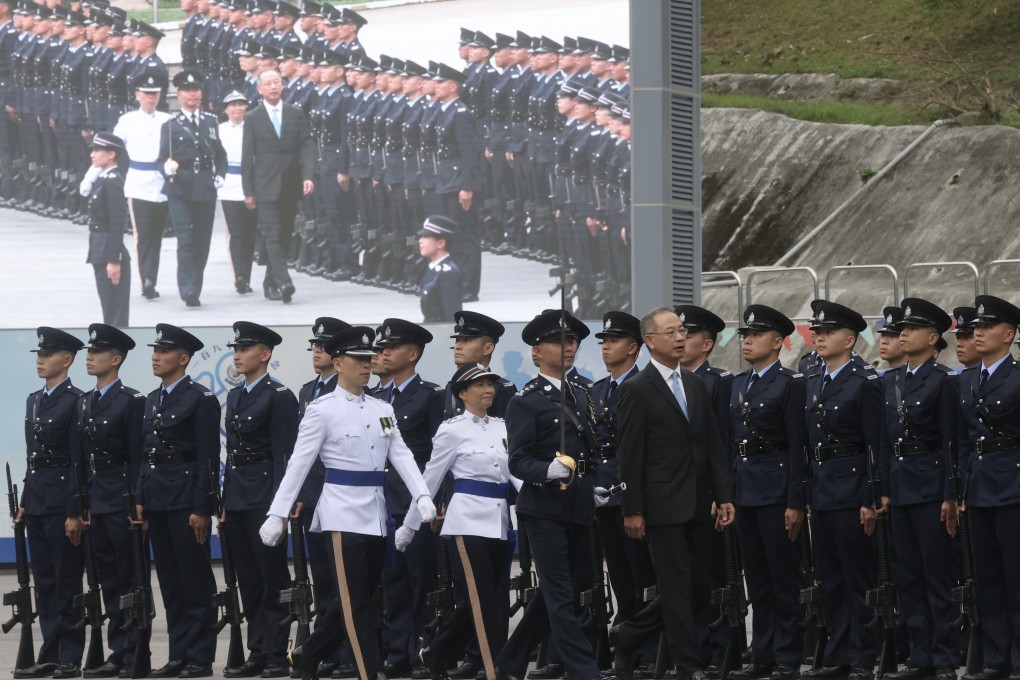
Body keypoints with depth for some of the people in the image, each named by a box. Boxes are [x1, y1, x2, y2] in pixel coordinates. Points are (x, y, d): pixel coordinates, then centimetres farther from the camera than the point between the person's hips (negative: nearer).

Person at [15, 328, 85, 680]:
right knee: (44, 581, 9)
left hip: (62, 501, -8)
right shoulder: (34, 400, 14)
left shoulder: (75, 401, -11)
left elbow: (79, 461, -14)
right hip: (36, 501, 8)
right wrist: (25, 503, 15)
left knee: (66, 581, -2)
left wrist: (74, 513, -17)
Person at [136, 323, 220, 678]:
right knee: (170, 580, 9)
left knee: (195, 579, -3)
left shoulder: (200, 399, -8)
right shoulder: (152, 400, 15)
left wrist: (201, 508, -15)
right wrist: (141, 499, 11)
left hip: (186, 498, -7)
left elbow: (208, 458, -11)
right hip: (157, 499, 8)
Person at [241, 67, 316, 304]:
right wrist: (248, 191, -3)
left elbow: (306, 147, 4)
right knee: (273, 235, -13)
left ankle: (271, 282, 20)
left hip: (291, 186, 3)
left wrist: (308, 176, -11)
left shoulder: (296, 115, 7)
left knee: (284, 236, 8)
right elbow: (247, 157, 2)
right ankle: (283, 283, -24)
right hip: (266, 186, -3)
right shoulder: (252, 118, 2)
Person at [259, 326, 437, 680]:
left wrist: (423, 496, -12)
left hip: (375, 512, 6)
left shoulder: (383, 409, 12)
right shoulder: (322, 409, -5)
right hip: (342, 510, -6)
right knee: (356, 600, -5)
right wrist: (278, 514, -12)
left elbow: (401, 455, 4)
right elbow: (299, 463, -7)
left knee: (361, 596, 12)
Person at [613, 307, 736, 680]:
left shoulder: (695, 385, 13)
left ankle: (629, 633, 26)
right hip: (662, 505, -6)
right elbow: (629, 454, -8)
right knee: (676, 586, -4)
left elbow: (714, 445, 14)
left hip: (696, 506, 6)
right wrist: (633, 510, -11)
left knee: (684, 584, 7)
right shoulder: (637, 390, -6)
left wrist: (724, 496, 7)